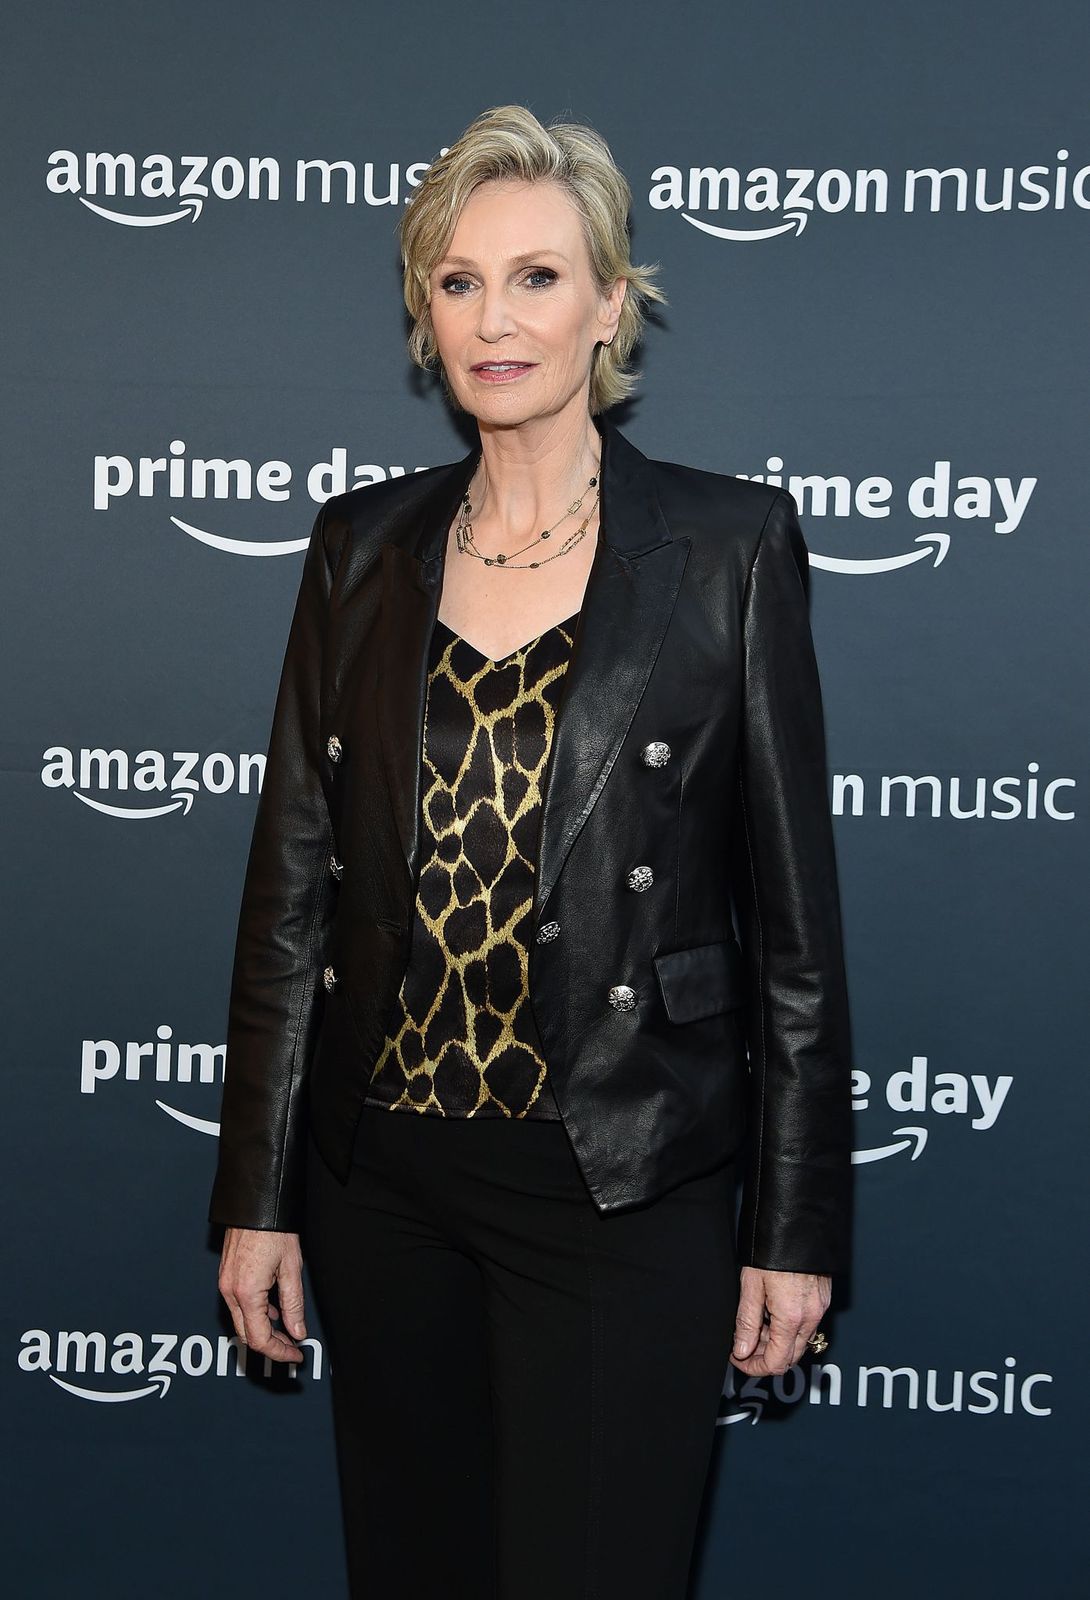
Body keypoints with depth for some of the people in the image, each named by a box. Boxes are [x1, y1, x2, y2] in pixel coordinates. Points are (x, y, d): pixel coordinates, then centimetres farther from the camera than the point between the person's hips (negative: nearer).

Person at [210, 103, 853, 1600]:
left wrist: (797, 1227, -4)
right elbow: (293, 878, 6)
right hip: (381, 1174, 4)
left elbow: (793, 907, -4)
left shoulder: (730, 545, -5)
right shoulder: (363, 547, 5)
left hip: (620, 1186, -4)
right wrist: (257, 1192, 5)